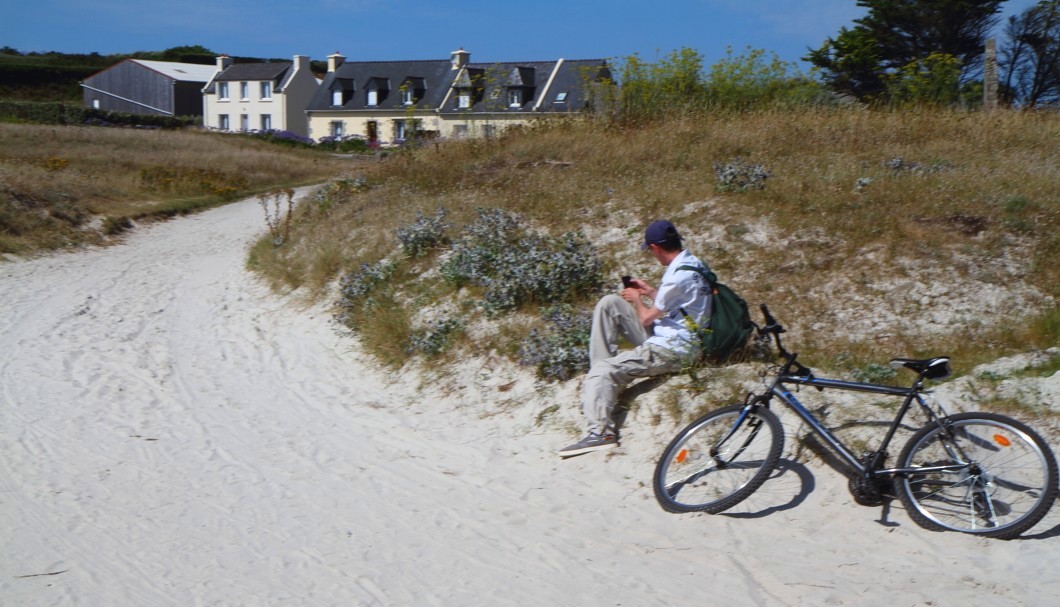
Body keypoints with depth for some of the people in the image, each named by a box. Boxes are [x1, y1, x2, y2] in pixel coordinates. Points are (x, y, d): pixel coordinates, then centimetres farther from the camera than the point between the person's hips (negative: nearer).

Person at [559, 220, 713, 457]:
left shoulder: (680, 275, -22)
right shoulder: (692, 263, 8)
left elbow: (646, 318, -13)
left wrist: (637, 299, 6)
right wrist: (649, 291, 20)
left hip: (668, 351, -10)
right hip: (666, 337, 10)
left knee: (602, 372, -16)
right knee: (609, 303, 4)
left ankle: (601, 432, -16)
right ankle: (604, 378, 1)